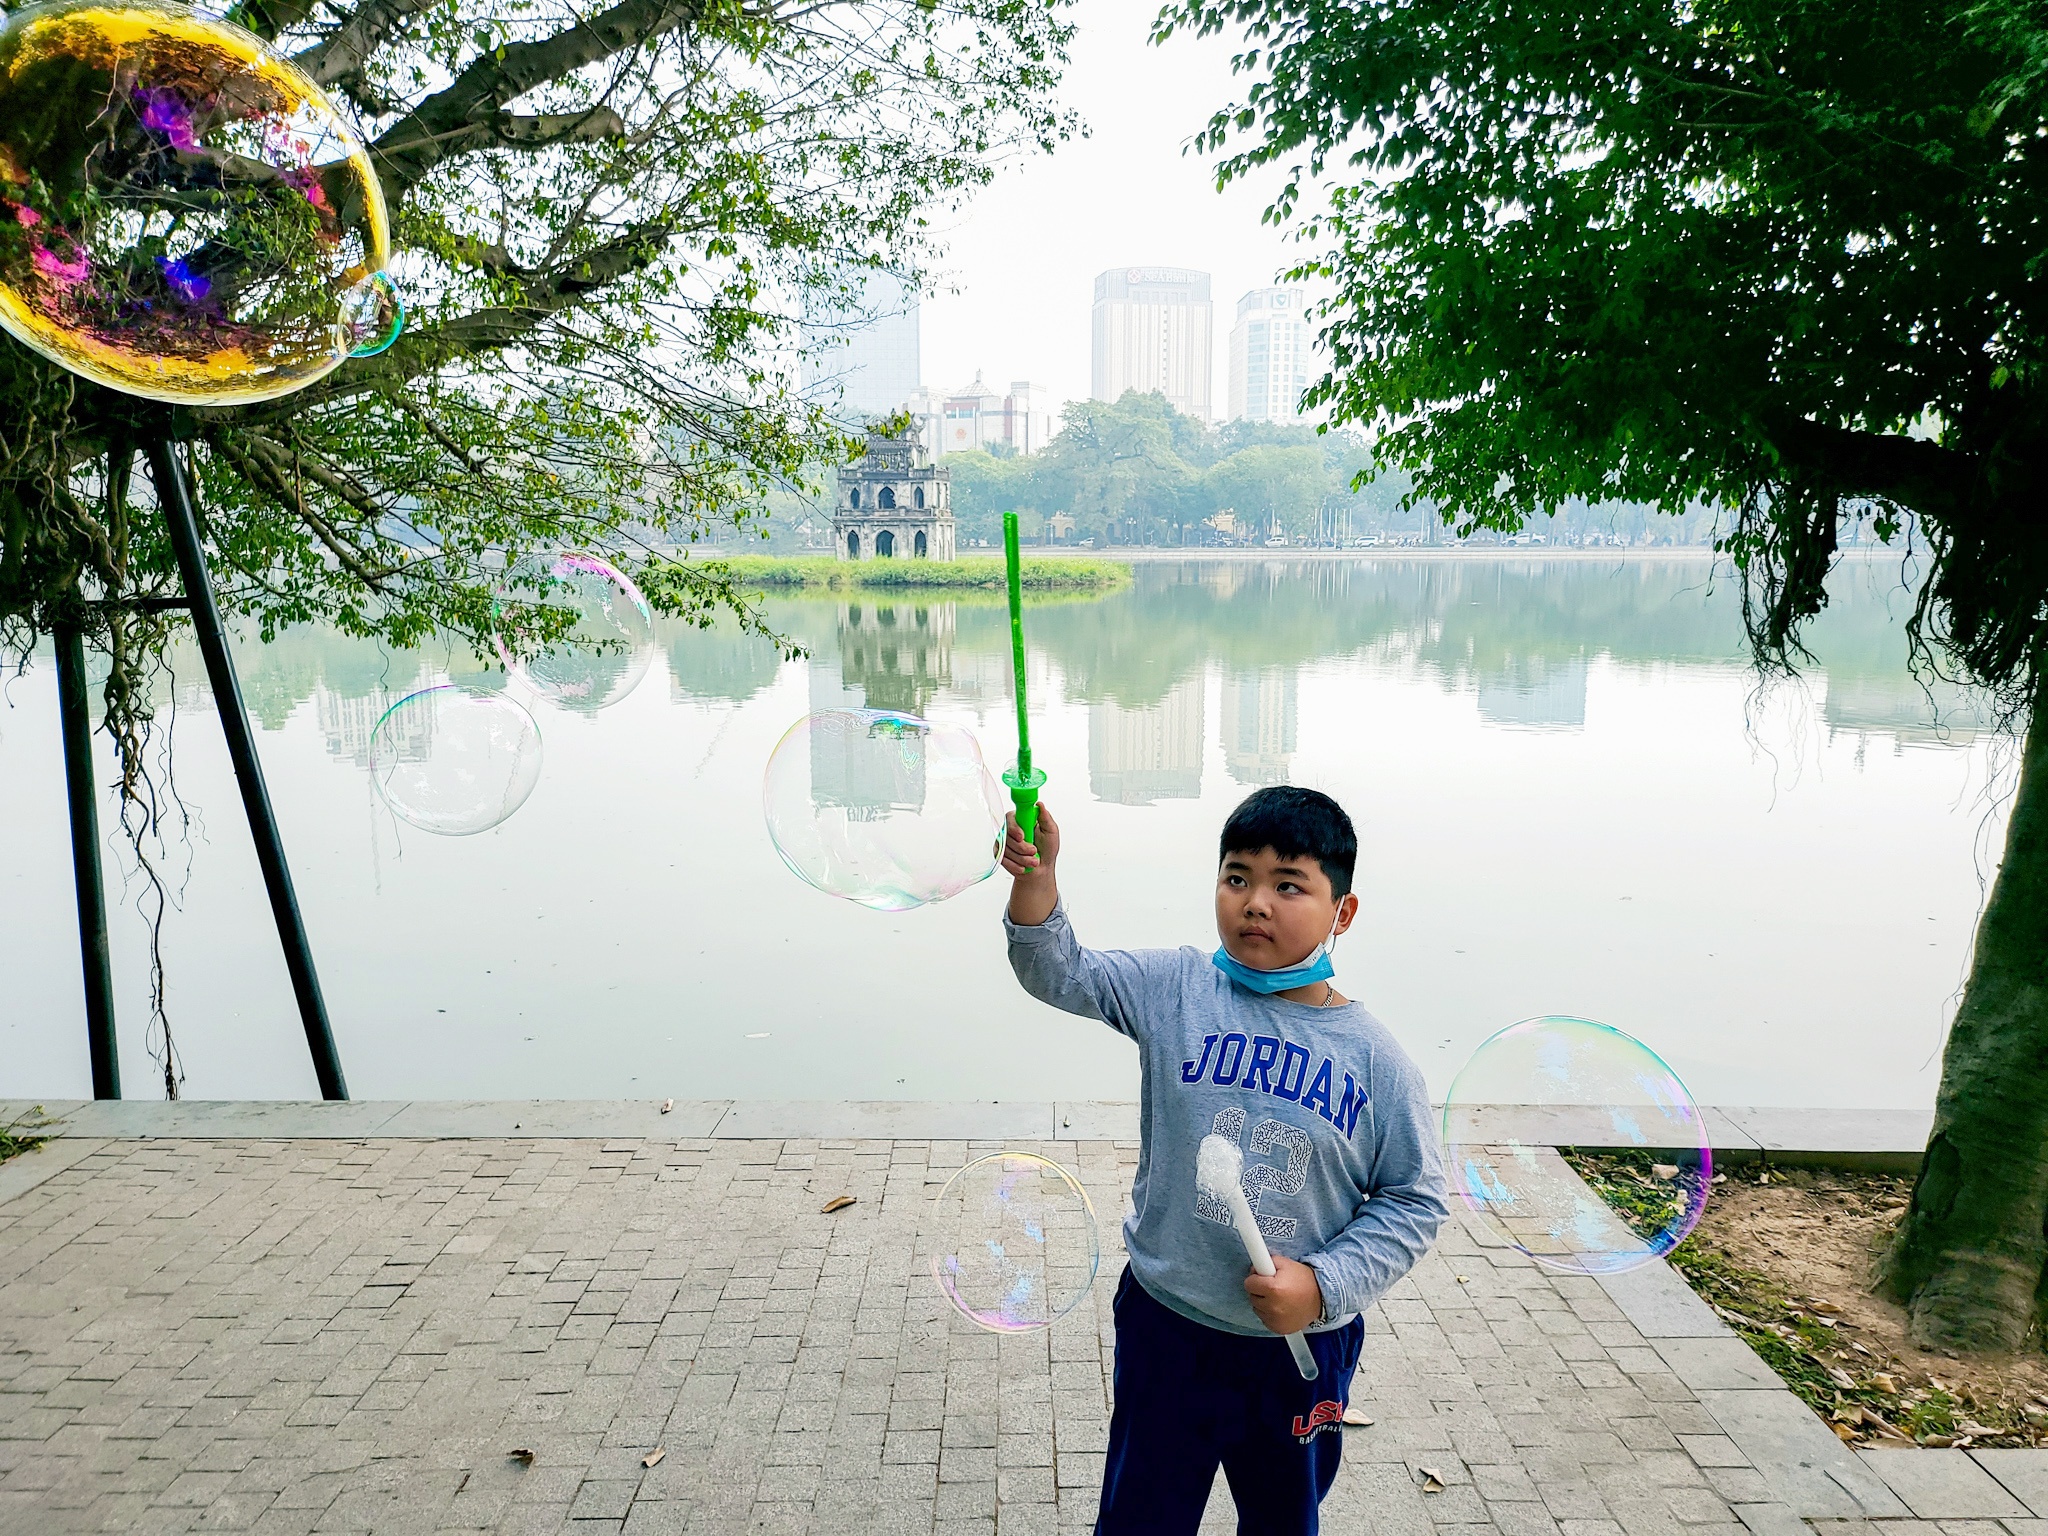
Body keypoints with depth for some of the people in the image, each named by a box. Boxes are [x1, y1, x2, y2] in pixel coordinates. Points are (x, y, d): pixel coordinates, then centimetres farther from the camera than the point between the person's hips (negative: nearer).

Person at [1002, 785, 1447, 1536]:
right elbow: (1061, 973, -13)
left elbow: (1414, 1200, -4)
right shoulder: (1174, 990, -9)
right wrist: (1034, 880, -32)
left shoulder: (1374, 1059, -10)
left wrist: (1326, 1284, -15)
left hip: (1305, 1343, 1)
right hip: (1167, 1325, 0)